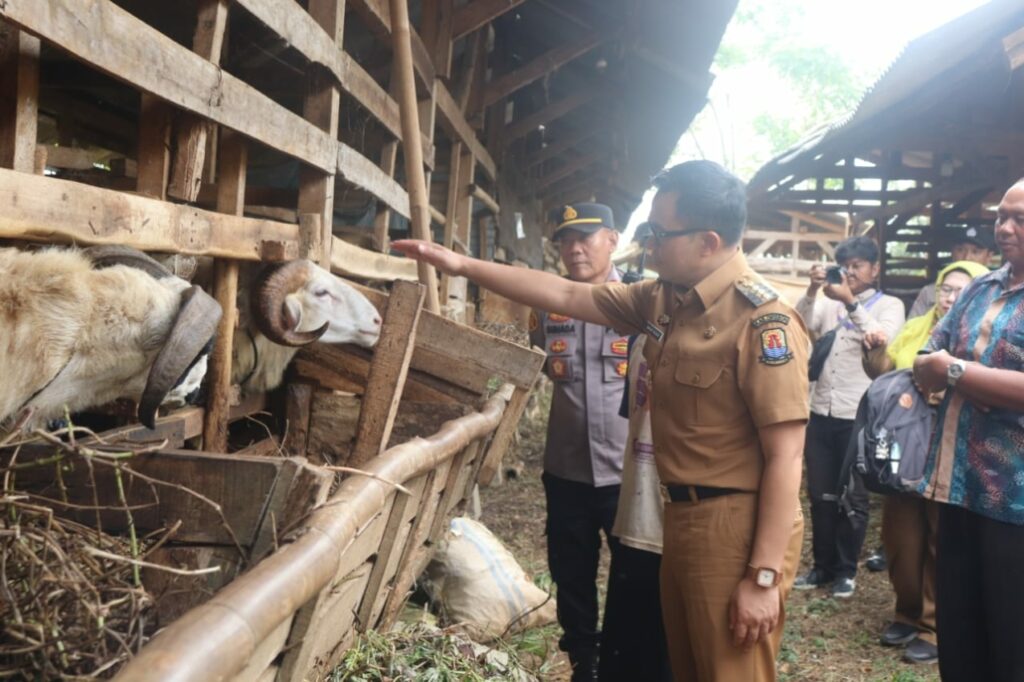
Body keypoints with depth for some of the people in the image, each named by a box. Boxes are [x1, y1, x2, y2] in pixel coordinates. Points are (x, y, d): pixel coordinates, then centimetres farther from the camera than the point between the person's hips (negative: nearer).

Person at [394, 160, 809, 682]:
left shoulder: (763, 322, -19)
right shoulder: (661, 299, 6)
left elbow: (785, 456, -21)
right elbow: (565, 295, 12)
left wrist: (764, 577, -22)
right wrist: (463, 265, 10)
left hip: (738, 526, -8)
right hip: (682, 515, 8)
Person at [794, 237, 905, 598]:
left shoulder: (889, 305, 2)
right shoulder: (828, 303, 10)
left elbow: (882, 339, -17)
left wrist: (851, 302, -24)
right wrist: (811, 291, -16)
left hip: (858, 416, -3)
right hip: (821, 412, 3)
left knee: (853, 497, 6)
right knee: (820, 495, 11)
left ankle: (846, 570, 19)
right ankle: (822, 565, 23)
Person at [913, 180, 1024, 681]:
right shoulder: (980, 289, 12)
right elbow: (924, 366, 12)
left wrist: (956, 371, -14)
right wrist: (931, 367, -10)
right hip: (960, 487, 7)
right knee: (956, 634, 19)